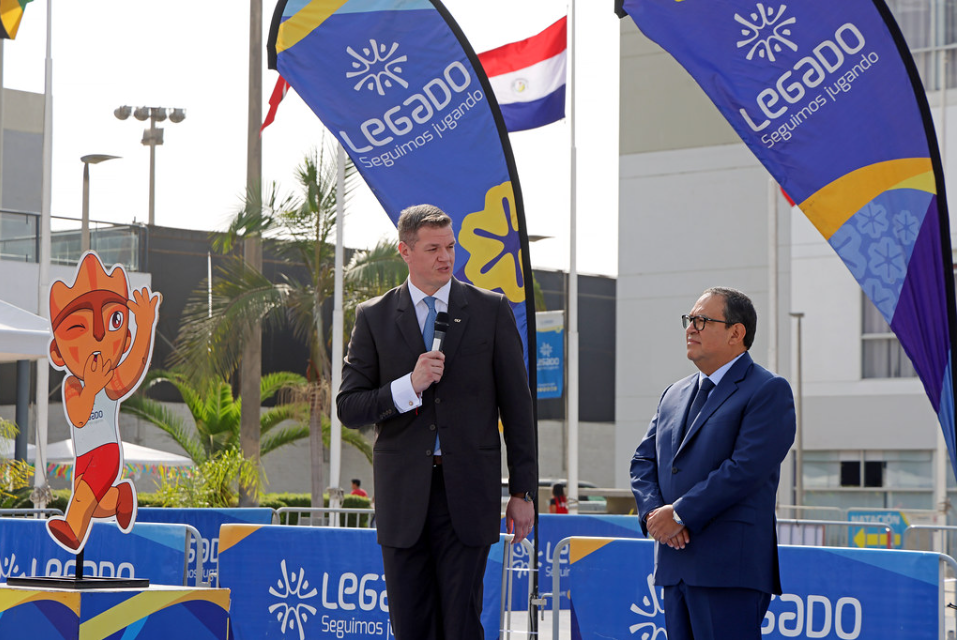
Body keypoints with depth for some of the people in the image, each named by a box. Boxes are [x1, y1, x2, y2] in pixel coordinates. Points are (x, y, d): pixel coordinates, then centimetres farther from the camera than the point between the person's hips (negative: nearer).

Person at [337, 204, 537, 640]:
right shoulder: (374, 317, 6)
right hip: (402, 495, 1)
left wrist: (523, 490, 2)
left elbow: (516, 404, 6)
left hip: (467, 491, -1)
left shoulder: (491, 310, 5)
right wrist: (410, 386, -15)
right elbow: (348, 408, 2)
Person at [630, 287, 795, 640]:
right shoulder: (674, 394, 21)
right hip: (675, 566, 7)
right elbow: (643, 461, 17)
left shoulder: (769, 391, -4)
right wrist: (653, 511, -4)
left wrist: (680, 514, -14)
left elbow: (746, 468, -15)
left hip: (730, 568, -7)